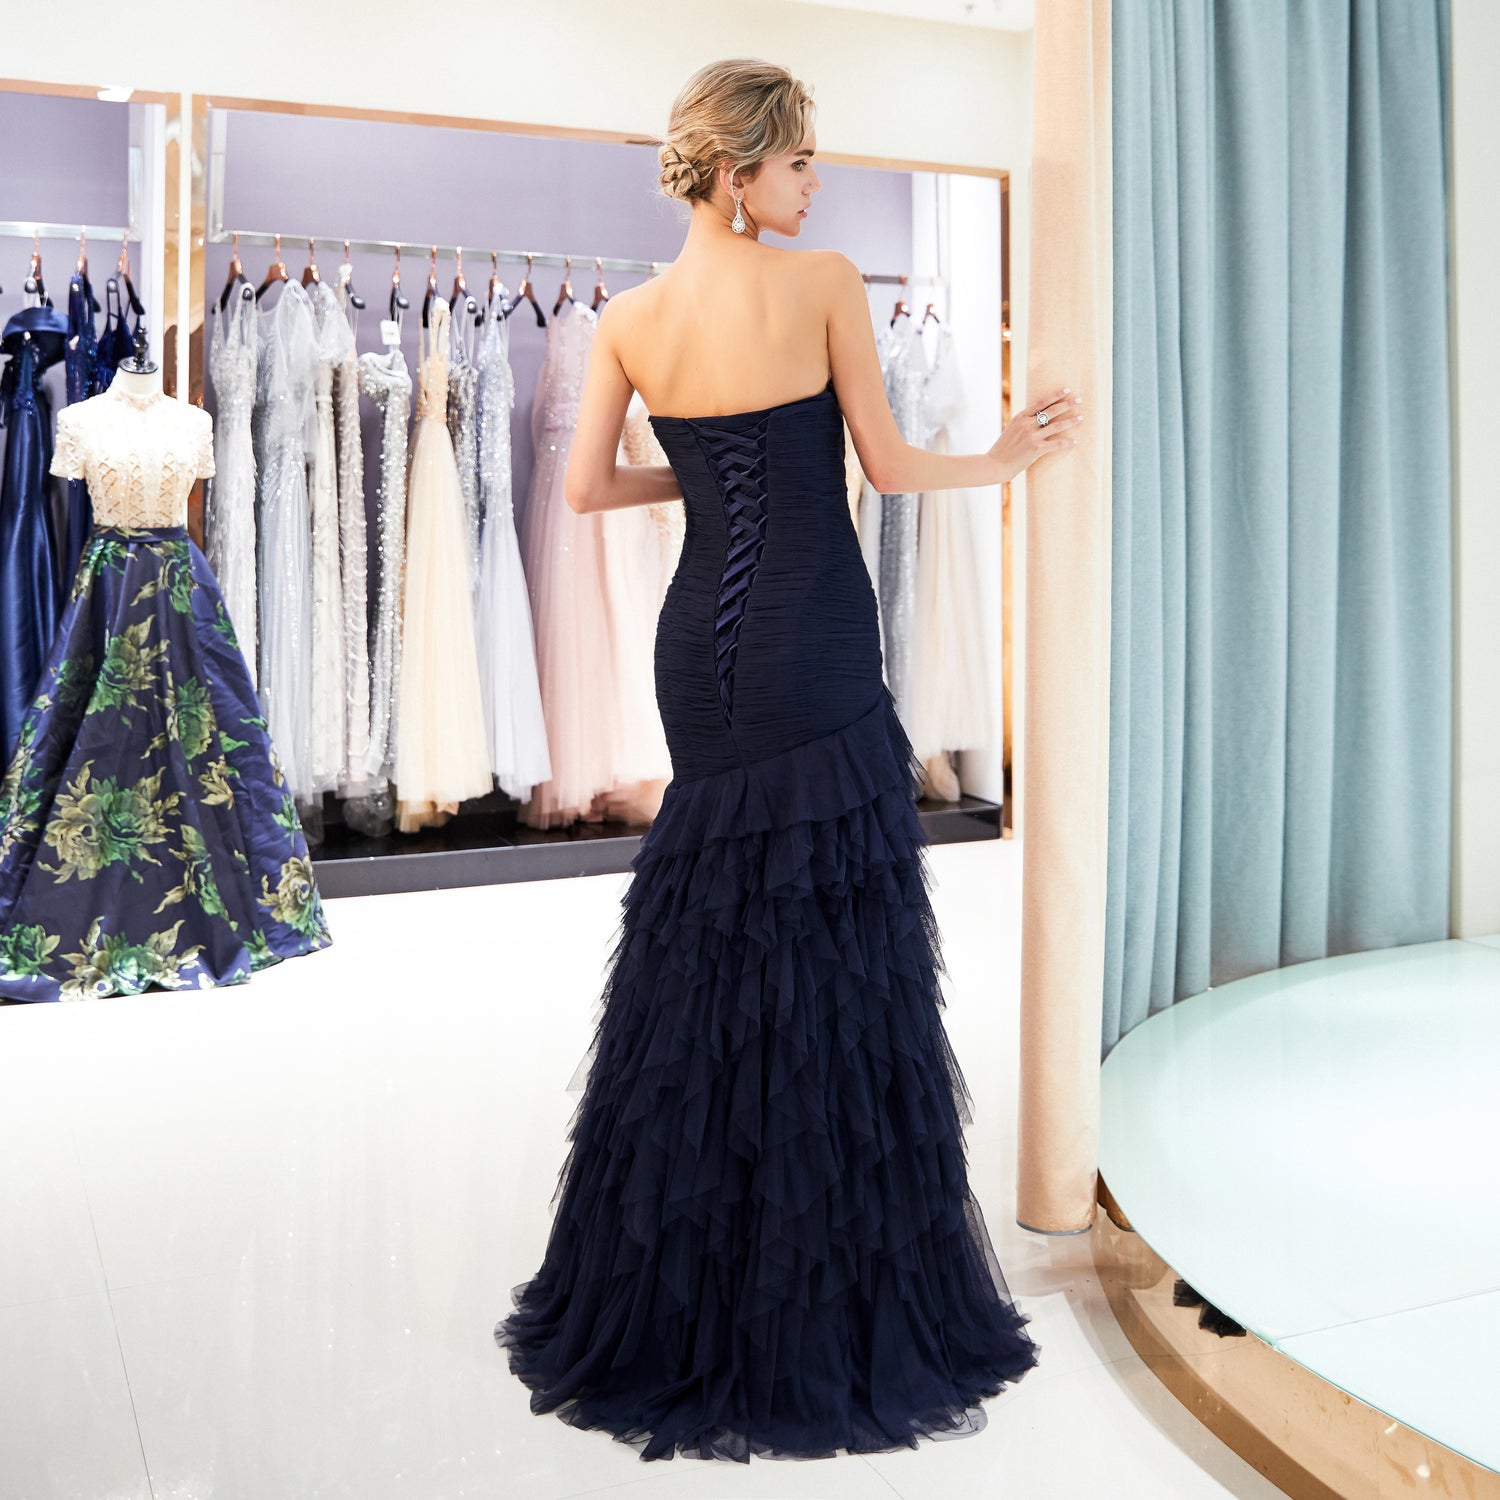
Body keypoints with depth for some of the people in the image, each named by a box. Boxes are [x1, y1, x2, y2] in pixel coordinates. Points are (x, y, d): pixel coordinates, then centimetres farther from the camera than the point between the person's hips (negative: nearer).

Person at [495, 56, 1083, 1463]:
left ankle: (662, 1298, 30)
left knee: (698, 957, 17)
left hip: (698, 647, 5)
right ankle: (816, 1318, 14)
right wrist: (1007, 458, 14)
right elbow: (888, 465, -3)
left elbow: (585, 488, 4)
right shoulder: (825, 283, -7)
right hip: (812, 651, -5)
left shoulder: (628, 320, 5)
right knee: (836, 969, 3)